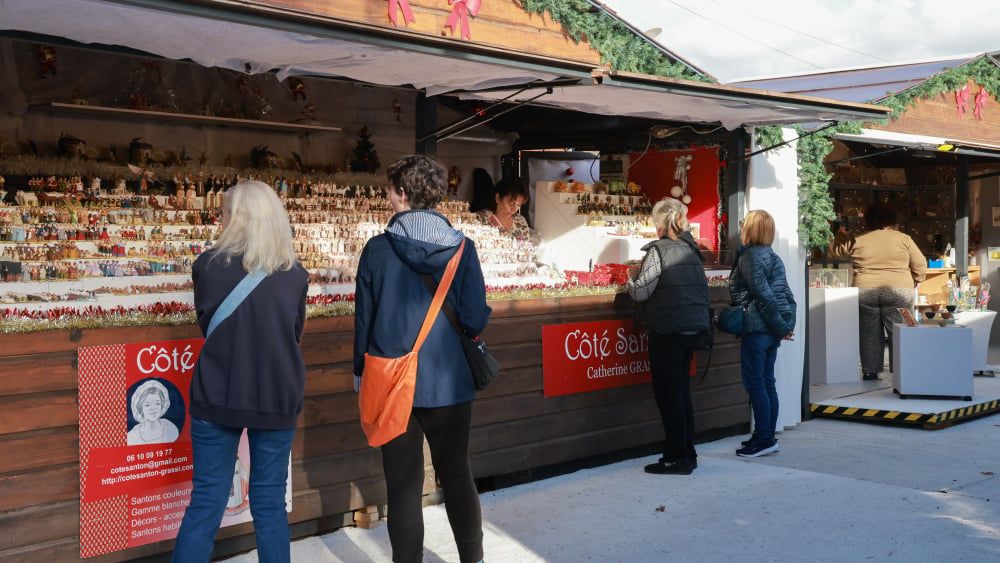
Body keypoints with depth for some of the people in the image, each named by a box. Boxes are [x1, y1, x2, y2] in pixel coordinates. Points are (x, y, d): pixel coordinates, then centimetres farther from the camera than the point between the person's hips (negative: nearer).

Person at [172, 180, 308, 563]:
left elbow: (205, 323, 10)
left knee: (206, 501, 7)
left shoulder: (208, 265, -6)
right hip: (277, 398, 1)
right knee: (269, 502, 10)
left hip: (217, 396, -1)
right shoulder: (295, 274, -2)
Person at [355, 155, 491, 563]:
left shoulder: (378, 249, -8)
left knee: (404, 484, 8)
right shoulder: (461, 247, -6)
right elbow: (475, 319, -8)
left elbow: (363, 319, -2)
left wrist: (361, 371, 11)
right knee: (457, 473, 16)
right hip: (449, 381, 2)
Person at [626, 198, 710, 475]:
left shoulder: (658, 250, -12)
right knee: (682, 390, 16)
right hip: (692, 327, 8)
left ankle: (676, 457, 3)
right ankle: (688, 453, 22)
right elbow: (703, 287, 17)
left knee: (668, 393, 0)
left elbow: (641, 291, -14)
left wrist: (632, 276, 4)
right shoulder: (691, 250, 11)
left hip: (667, 330, -8)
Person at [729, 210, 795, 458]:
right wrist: (788, 323, 9)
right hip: (772, 329, 9)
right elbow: (786, 293, 12)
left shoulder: (749, 257, -11)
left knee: (755, 382, -3)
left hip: (757, 329, -9)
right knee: (767, 382, 12)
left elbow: (764, 296, -17)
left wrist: (781, 326, -11)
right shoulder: (773, 257, 15)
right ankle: (768, 437, 17)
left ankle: (764, 438, -2)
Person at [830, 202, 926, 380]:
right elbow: (920, 265, 4)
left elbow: (835, 251, 19)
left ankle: (870, 371, 10)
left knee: (869, 333, 9)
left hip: (864, 292, 2)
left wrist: (841, 237, 31)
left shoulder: (857, 242, 6)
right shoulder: (903, 238, 3)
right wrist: (914, 281, 18)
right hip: (898, 292, -1)